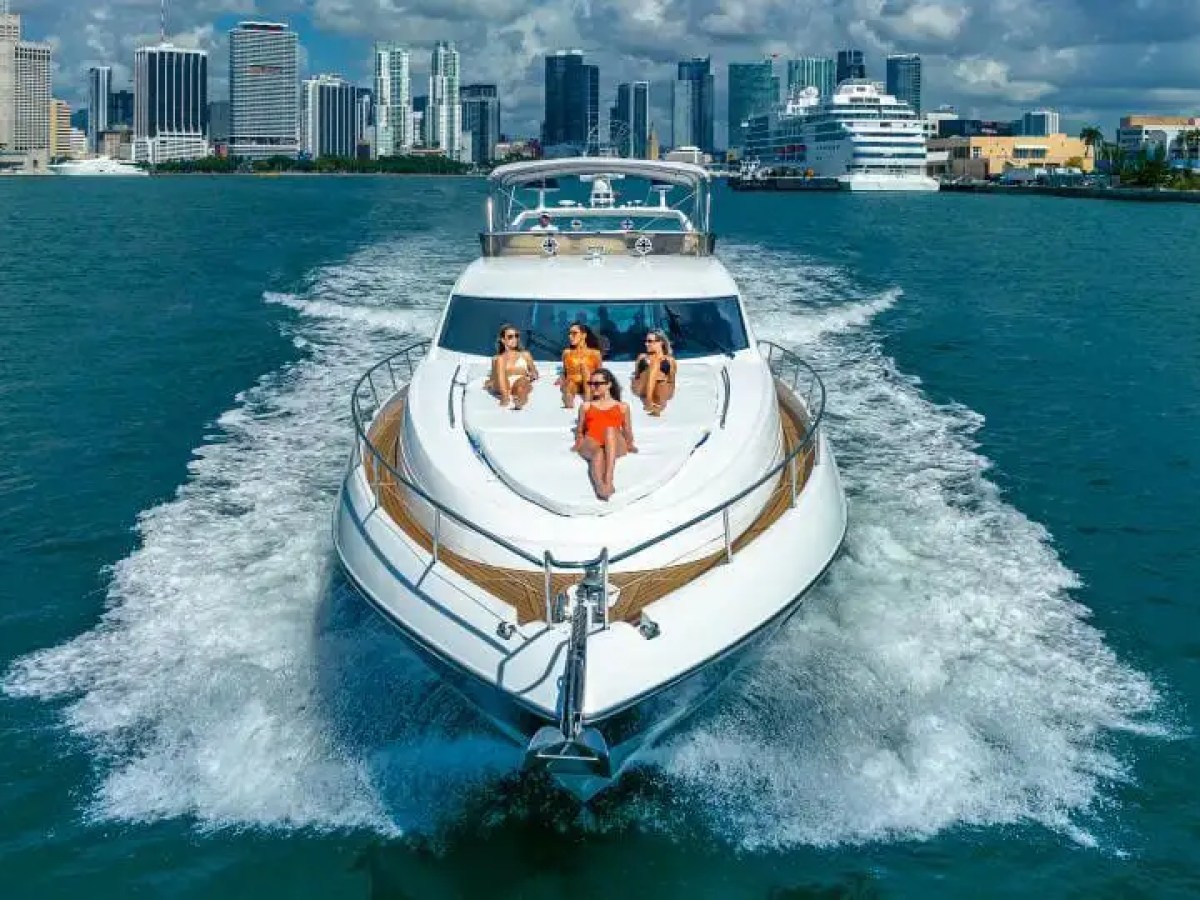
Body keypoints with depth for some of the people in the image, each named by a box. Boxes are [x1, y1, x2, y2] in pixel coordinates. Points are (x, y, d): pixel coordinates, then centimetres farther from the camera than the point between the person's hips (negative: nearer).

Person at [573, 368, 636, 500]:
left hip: (615, 445, -1)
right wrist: (578, 443, 4)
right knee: (598, 452, -39)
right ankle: (600, 486, -67)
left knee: (610, 430, -39)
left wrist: (630, 445, 2)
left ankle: (608, 480, -53)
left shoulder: (622, 407, 23)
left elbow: (627, 432, 21)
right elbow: (580, 430, 23)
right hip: (590, 445, 1)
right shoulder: (586, 406, 26)